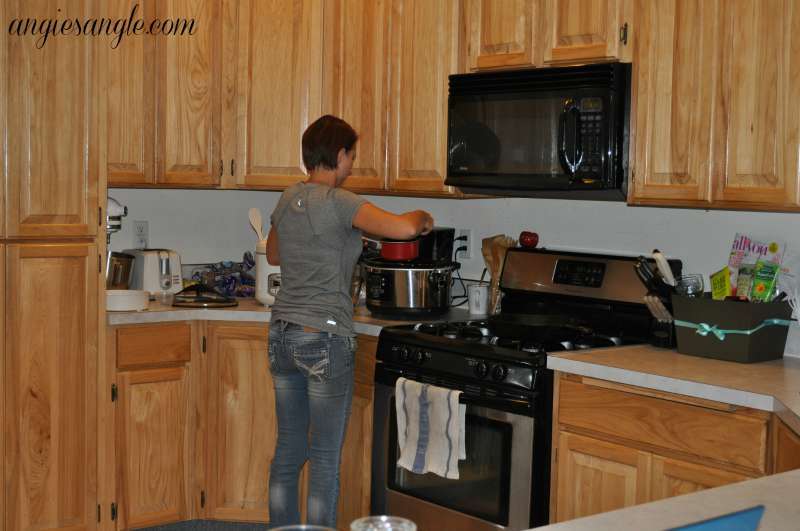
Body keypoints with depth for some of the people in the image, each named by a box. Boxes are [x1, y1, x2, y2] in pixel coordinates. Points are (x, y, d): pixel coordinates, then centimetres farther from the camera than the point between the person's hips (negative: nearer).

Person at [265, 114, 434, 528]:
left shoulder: (287, 200, 9)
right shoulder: (338, 202, -13)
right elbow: (402, 228, -25)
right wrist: (422, 218, -3)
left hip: (282, 335, 7)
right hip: (325, 339, -7)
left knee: (288, 449, 14)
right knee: (326, 458, 2)